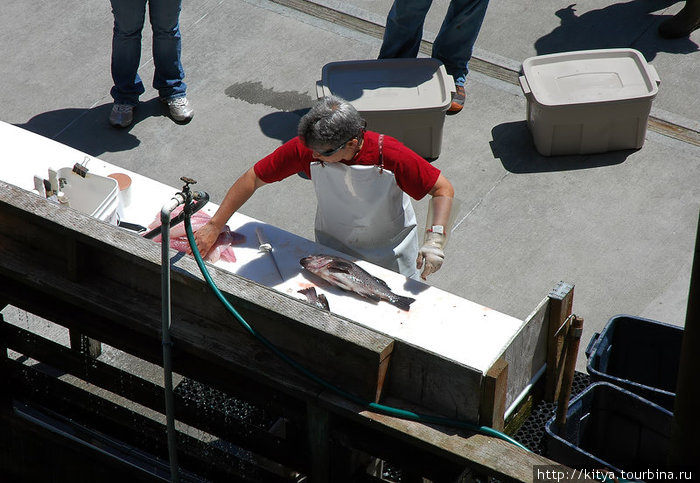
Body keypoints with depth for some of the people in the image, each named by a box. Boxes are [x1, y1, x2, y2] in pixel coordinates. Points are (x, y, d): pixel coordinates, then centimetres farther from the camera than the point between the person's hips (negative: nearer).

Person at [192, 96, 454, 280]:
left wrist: (435, 240, -41)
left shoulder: (391, 156, -36)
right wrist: (213, 227, -22)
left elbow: (443, 189, -26)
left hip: (391, 248, -1)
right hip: (335, 246, 1)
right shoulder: (305, 149, -31)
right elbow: (253, 178, -20)